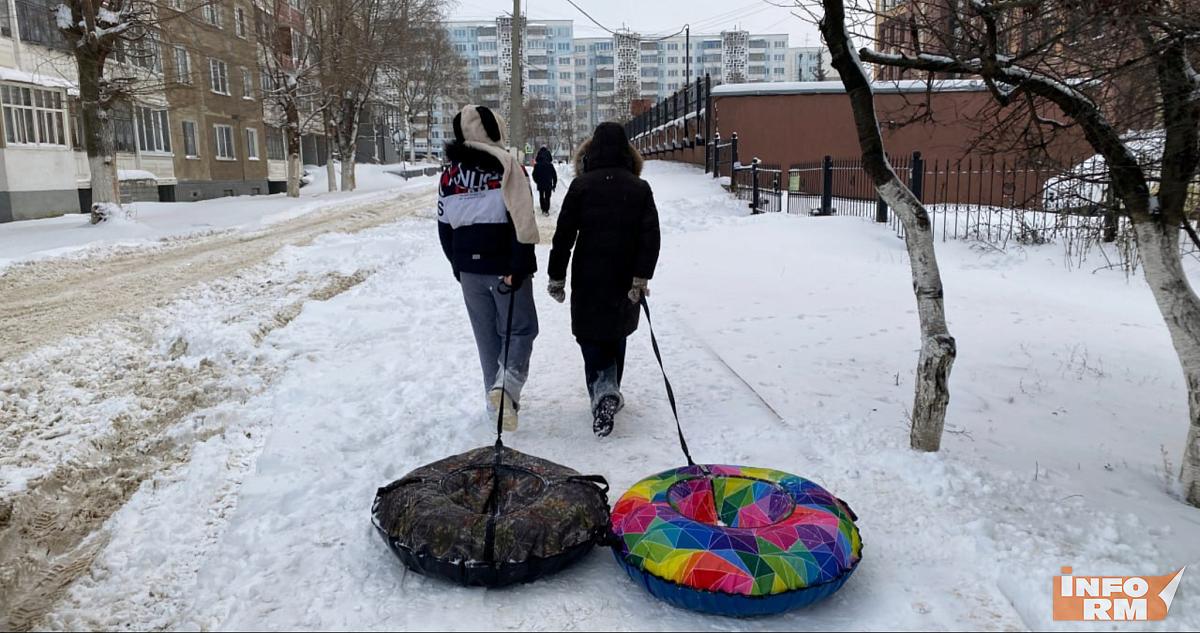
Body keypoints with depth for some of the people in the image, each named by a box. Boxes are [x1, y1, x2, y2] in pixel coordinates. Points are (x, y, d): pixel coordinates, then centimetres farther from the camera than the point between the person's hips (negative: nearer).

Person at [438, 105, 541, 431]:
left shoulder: (450, 173, 7)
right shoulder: (506, 165, -8)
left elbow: (445, 226, 12)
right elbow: (521, 221, -17)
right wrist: (518, 267, -16)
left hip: (469, 269, 5)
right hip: (504, 266, -5)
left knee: (486, 334, 15)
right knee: (520, 328, 6)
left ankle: (496, 398, 21)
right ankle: (508, 383, -18)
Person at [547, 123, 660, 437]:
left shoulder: (581, 185, -5)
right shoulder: (640, 187, 1)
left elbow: (564, 234, -6)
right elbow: (651, 236, -7)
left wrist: (557, 276, 0)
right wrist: (641, 278, -9)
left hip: (588, 279, -2)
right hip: (626, 280, 2)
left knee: (591, 336, 5)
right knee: (616, 335, 19)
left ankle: (603, 391, -15)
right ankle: (610, 392, 26)